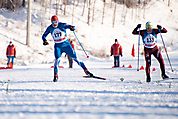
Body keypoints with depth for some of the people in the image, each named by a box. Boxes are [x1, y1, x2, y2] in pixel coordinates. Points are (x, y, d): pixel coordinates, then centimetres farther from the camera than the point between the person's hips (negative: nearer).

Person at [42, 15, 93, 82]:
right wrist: (44, 40, -17)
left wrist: (72, 27, -45)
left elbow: (69, 26, -21)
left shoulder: (62, 25, -12)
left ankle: (86, 71, 7)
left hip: (66, 45, -1)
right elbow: (44, 35, 5)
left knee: (75, 58, 0)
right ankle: (55, 76, -11)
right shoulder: (50, 28, -4)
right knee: (57, 60, -20)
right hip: (58, 46, 1)